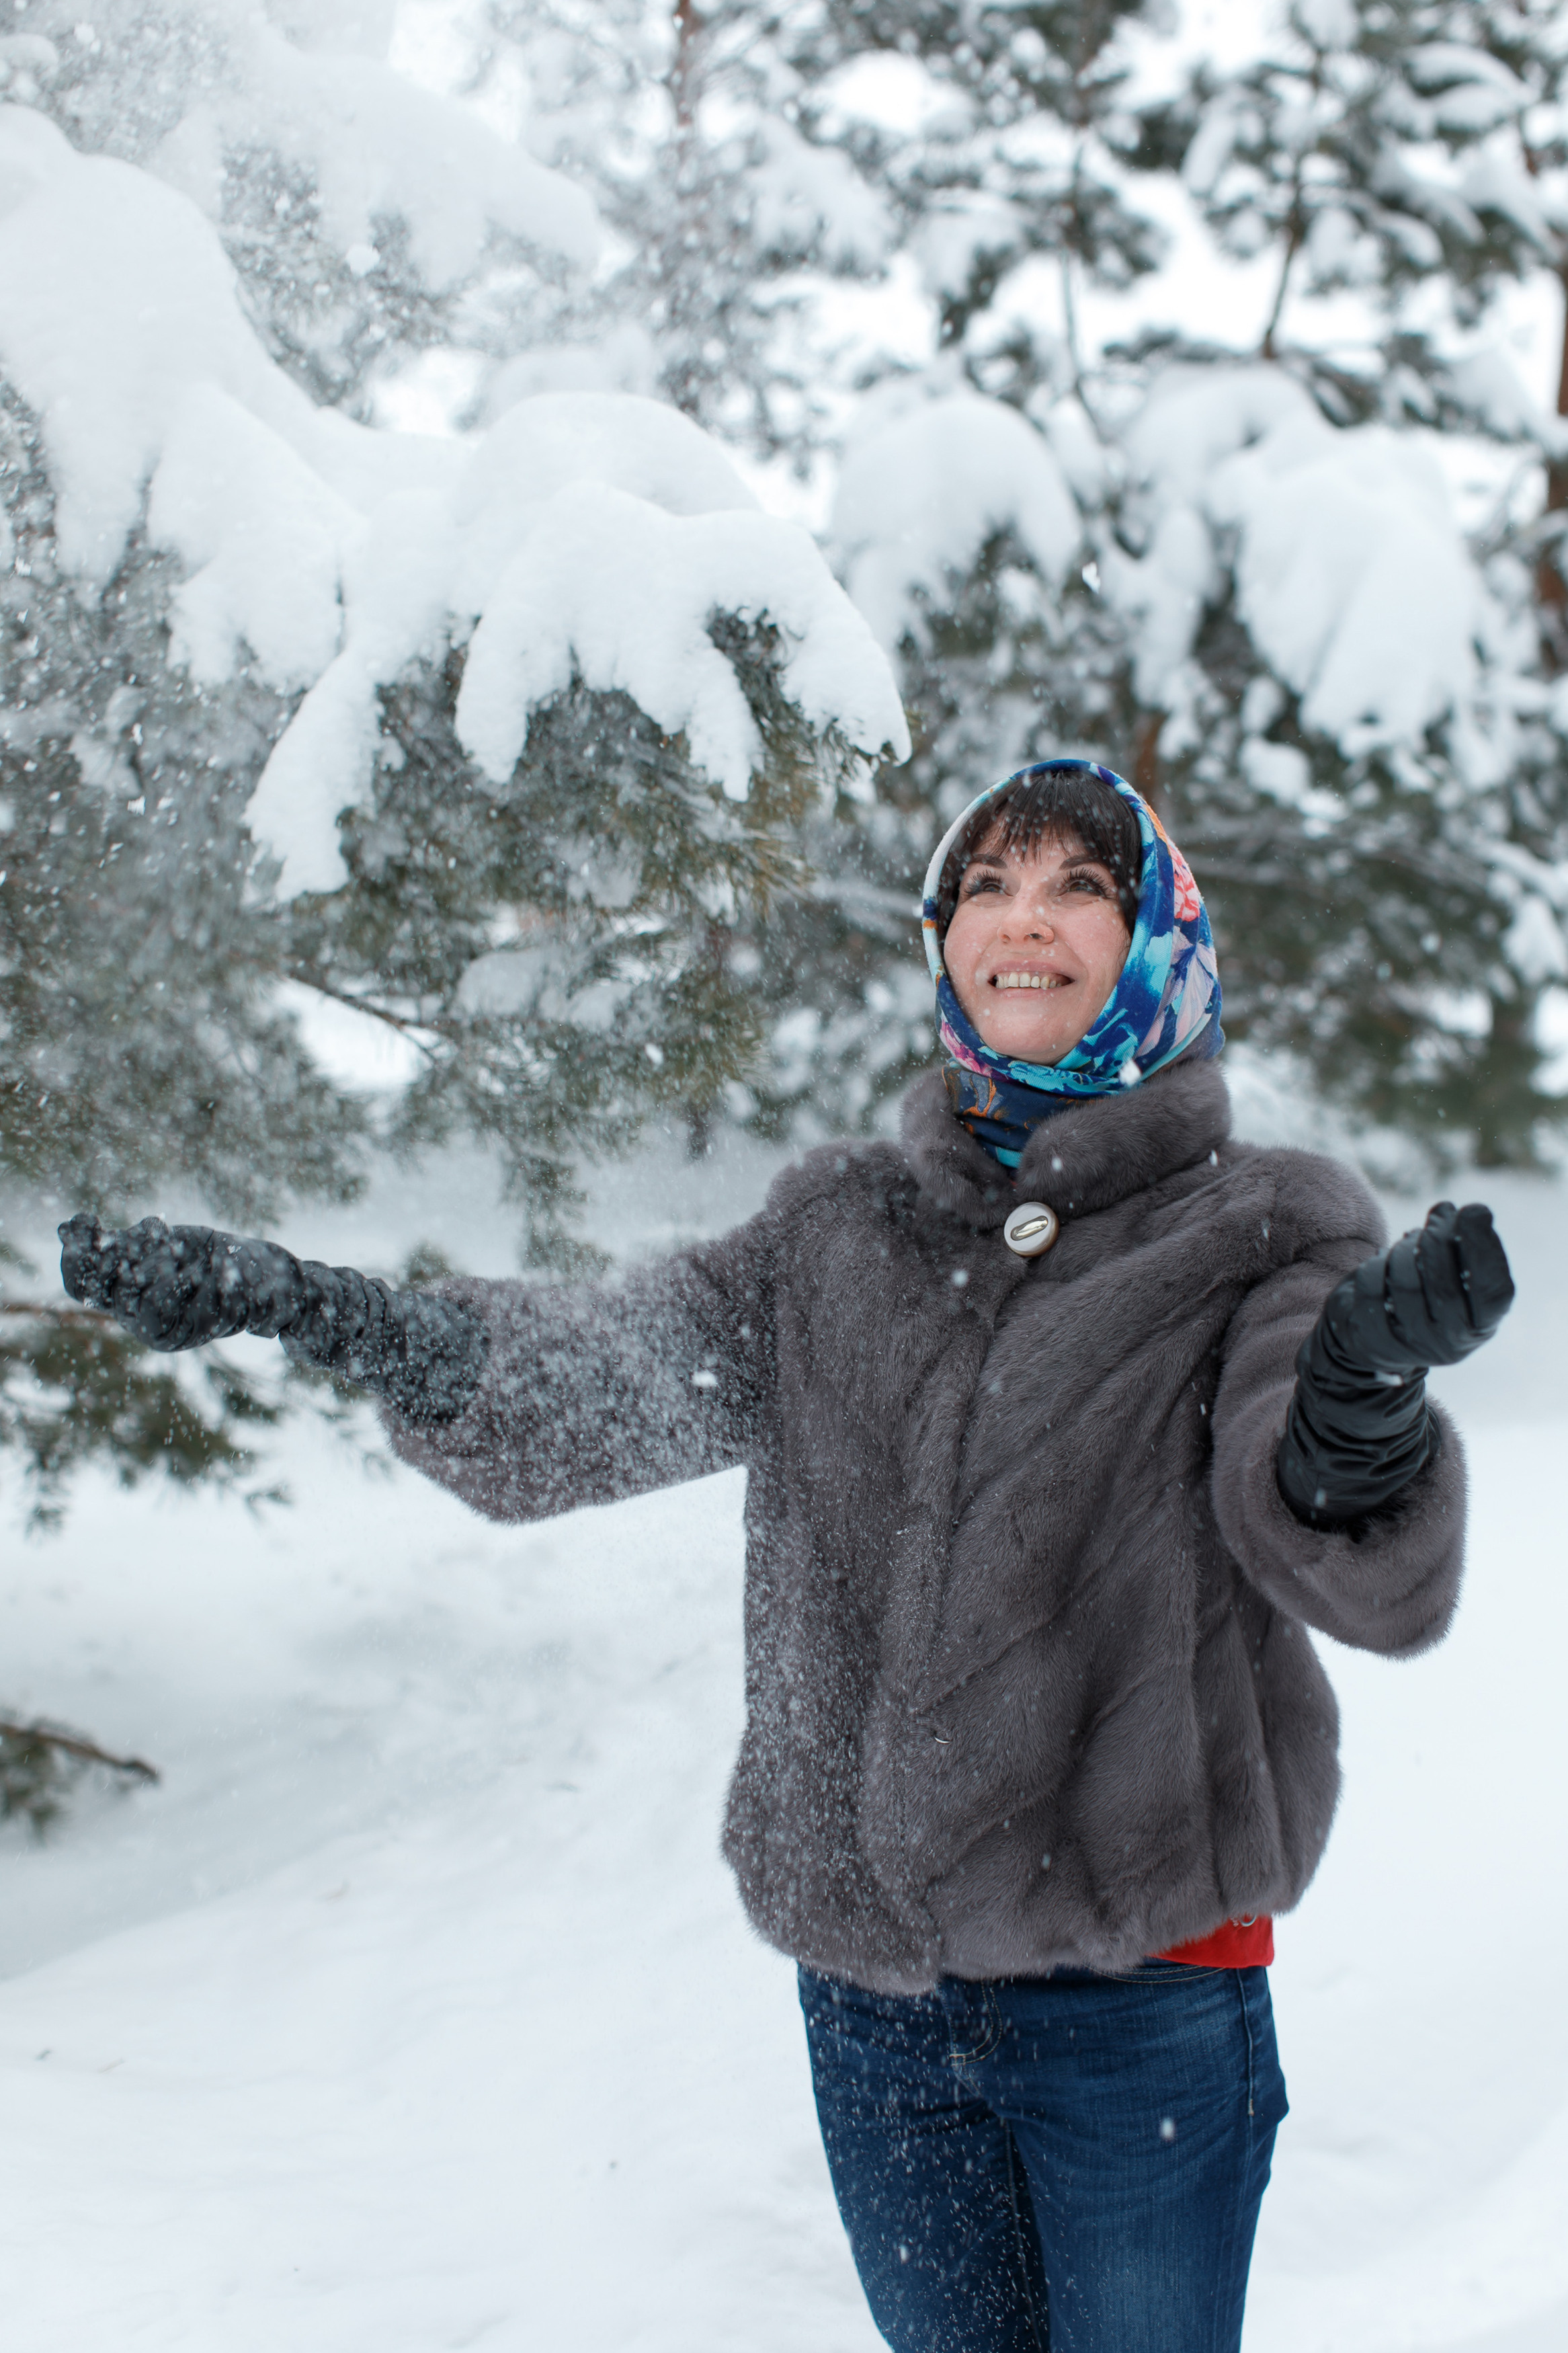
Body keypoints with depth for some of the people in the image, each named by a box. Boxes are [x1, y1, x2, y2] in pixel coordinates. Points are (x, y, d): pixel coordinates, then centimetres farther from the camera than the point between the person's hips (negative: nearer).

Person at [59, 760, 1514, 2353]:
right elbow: (592, 1389, -5)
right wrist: (303, 1305, -23)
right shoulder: (841, 1232, 7)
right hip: (872, 1989, 3)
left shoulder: (1263, 1234, -3)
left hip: (1141, 1994, -3)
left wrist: (1364, 1388, -42)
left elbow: (1371, 1582, -18)